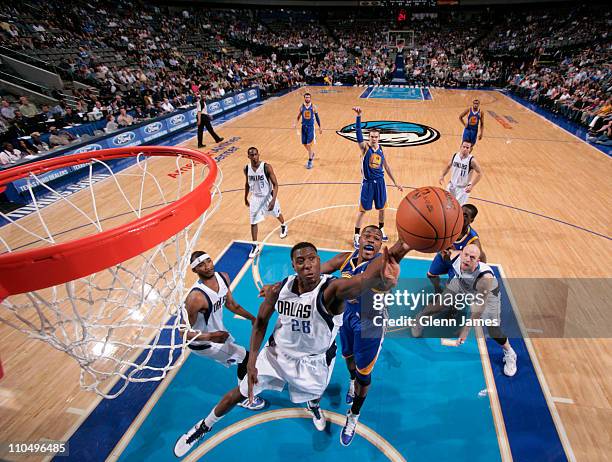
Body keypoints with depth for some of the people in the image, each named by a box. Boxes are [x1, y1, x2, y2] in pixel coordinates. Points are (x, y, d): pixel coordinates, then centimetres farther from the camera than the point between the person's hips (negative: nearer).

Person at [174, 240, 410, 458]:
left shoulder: (332, 289, -36)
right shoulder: (279, 290, -23)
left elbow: (364, 279, -60)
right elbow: (260, 323, -4)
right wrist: (251, 362, -11)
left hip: (315, 360, -1)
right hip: (278, 352, 2)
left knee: (315, 394, 30)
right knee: (238, 394, 13)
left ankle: (313, 406, 71)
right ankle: (203, 427, 44)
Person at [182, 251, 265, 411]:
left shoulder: (223, 277, -15)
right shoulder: (196, 297, -37)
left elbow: (230, 304, 3)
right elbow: (183, 332, -28)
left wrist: (252, 318, -2)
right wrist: (210, 336, -42)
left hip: (218, 331, 8)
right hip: (203, 342, -7)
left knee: (241, 357, 27)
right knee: (246, 358, -3)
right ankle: (244, 398, 21)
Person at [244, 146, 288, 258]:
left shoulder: (266, 167, -22)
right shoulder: (247, 168, -9)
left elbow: (275, 184, -20)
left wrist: (273, 200, -30)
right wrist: (245, 198, 16)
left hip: (268, 196, -2)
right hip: (255, 198, 3)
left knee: (277, 214, 22)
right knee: (253, 222, 0)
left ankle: (283, 226, 57)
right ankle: (255, 246, 14)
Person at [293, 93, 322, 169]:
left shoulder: (313, 107, -5)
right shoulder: (301, 107, 1)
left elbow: (317, 117, 3)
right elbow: (298, 117, 8)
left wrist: (320, 127, 4)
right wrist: (295, 123, -9)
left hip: (311, 127, -3)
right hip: (304, 127, 4)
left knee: (309, 145, -9)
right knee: (304, 144, 10)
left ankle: (310, 161, 2)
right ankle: (312, 153, 40)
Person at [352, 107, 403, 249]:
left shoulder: (381, 149, 3)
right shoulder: (365, 147, -10)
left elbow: (386, 166, 12)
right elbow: (359, 134, -29)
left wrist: (395, 183, 14)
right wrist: (358, 117, -45)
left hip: (380, 182, 4)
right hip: (368, 182, -4)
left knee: (381, 208, 15)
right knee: (362, 209, 0)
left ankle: (381, 230, 37)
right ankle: (356, 236, 11)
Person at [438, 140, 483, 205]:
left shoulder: (472, 160, -20)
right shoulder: (455, 156, -5)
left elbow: (480, 173, -15)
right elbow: (448, 166, 13)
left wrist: (471, 186, -22)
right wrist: (442, 176, -1)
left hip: (463, 188, -5)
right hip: (452, 185, 5)